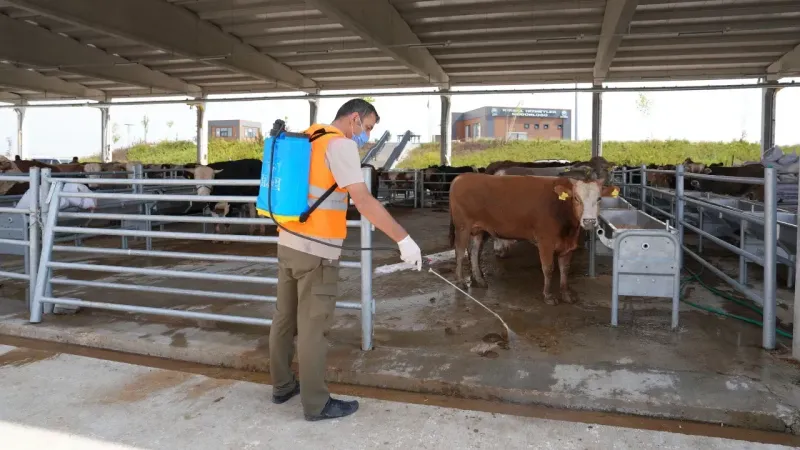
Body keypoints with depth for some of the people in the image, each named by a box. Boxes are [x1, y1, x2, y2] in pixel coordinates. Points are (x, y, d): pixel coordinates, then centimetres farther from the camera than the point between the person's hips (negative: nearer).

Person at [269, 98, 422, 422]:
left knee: (285, 319, 18)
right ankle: (316, 404, 15)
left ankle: (282, 386, 33)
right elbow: (363, 200, -22)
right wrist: (404, 240, -22)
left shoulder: (307, 138, 14)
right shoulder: (340, 144, -12)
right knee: (313, 328, 1)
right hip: (316, 250, -9)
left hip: (288, 243, 9)